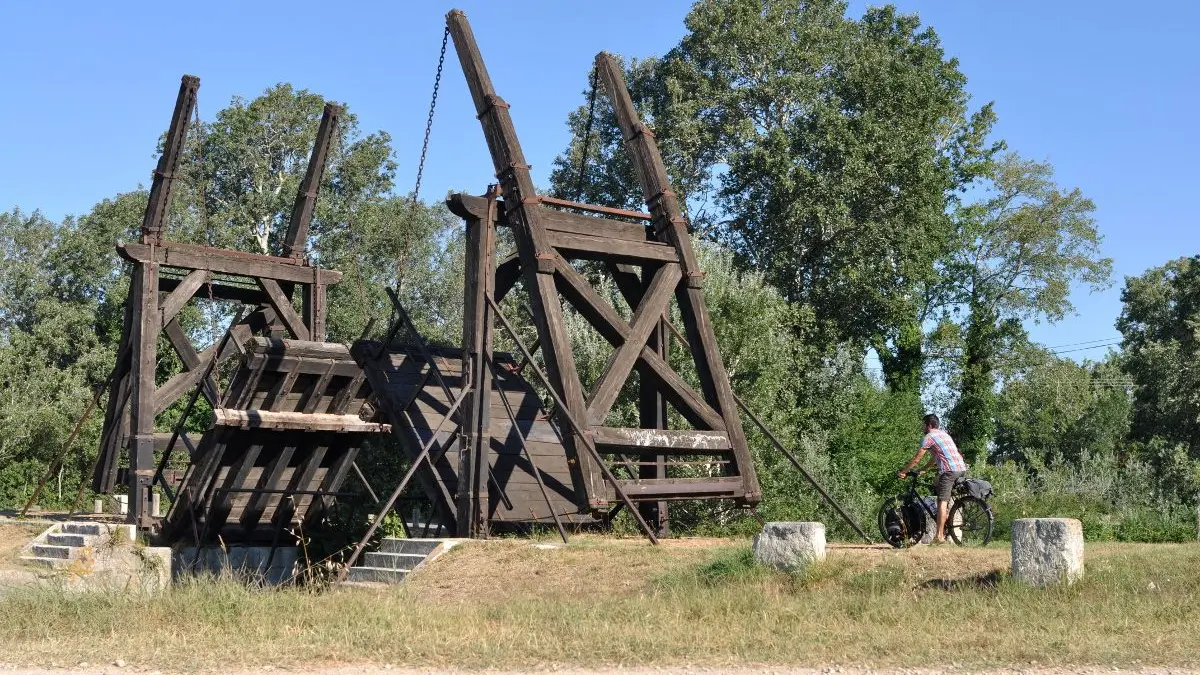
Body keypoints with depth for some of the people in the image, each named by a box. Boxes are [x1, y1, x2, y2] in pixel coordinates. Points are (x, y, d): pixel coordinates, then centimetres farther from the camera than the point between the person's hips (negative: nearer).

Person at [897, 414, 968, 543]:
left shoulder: (929, 437, 0)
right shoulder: (944, 434, 27)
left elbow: (916, 459, 1)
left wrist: (902, 472, 11)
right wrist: (922, 469, 39)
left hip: (949, 470, -9)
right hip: (962, 468, 9)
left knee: (942, 501, -10)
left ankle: (939, 535, -15)